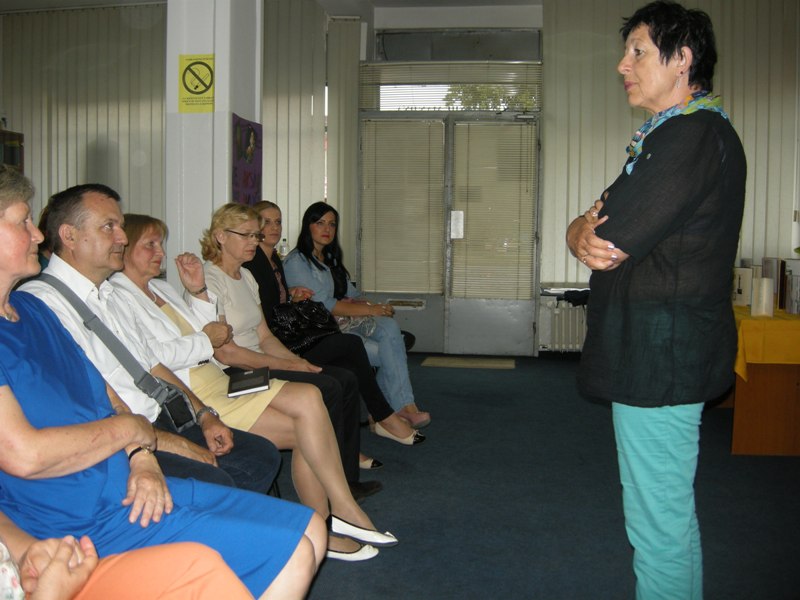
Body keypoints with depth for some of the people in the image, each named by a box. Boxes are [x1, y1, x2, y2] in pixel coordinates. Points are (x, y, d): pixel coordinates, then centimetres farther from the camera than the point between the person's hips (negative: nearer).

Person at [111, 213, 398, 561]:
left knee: (308, 398, -14)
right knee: (306, 428, -18)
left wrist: (199, 291, 11)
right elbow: (153, 356, -19)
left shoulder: (161, 288, 23)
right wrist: (206, 340, -7)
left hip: (217, 380, 9)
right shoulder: (119, 296, -5)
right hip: (190, 400, -8)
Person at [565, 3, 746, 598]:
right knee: (671, 510, 22)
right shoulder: (675, 133, 18)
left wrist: (584, 230, -1)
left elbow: (606, 246, -22)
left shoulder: (693, 136, -17)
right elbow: (597, 234, 14)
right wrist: (591, 230, -8)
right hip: (658, 350, 11)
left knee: (658, 519, 0)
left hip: (660, 354, -11)